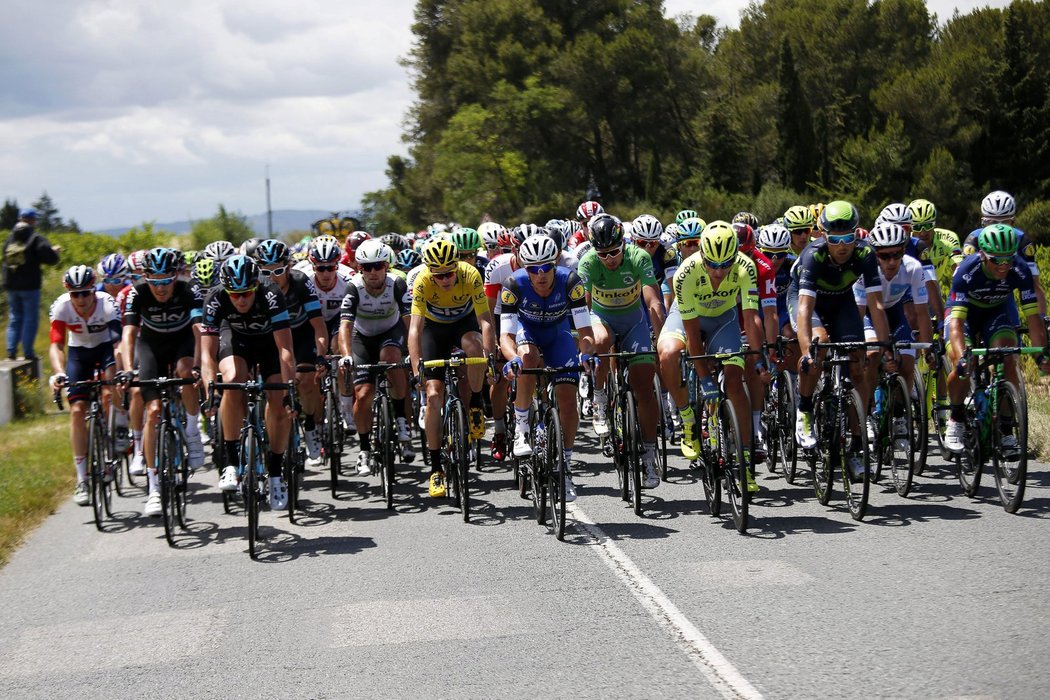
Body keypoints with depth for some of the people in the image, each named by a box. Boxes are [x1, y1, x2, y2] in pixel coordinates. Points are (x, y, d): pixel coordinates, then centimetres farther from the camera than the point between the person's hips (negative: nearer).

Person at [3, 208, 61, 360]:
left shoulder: (9, 239, 10)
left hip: (11, 285, 6)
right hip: (29, 285, -5)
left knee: (14, 318, 14)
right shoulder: (36, 239, -10)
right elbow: (50, 258, -17)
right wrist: (54, 251, 4)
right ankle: (28, 352, -2)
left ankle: (11, 350, 8)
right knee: (30, 318, 1)